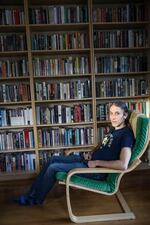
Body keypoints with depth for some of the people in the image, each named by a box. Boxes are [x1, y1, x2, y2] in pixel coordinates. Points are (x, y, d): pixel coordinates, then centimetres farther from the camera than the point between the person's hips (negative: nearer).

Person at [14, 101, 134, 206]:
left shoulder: (126, 134, -20)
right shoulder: (114, 128, 8)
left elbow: (123, 165, -32)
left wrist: (97, 162, -23)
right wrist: (91, 153, 4)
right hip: (90, 159, 10)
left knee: (53, 168, -11)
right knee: (54, 159, 9)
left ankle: (36, 199, 14)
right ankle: (32, 193, 17)